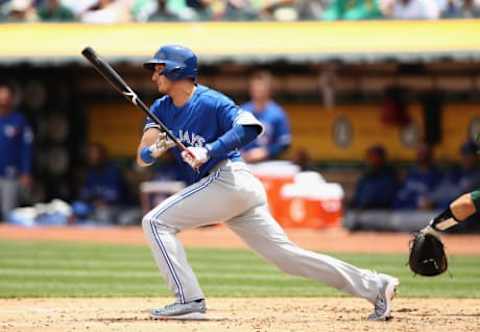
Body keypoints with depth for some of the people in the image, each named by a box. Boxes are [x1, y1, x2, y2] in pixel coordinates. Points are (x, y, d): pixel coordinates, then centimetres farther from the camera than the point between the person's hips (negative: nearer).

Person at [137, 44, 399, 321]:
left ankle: (189, 300, -17)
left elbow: (251, 126, -22)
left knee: (157, 222, -12)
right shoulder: (161, 109, 15)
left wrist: (208, 151, -29)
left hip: (228, 179, -8)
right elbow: (142, 158, 9)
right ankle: (375, 286, 5)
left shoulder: (210, 102, -8)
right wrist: (155, 149, -14)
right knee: (286, 256, 5)